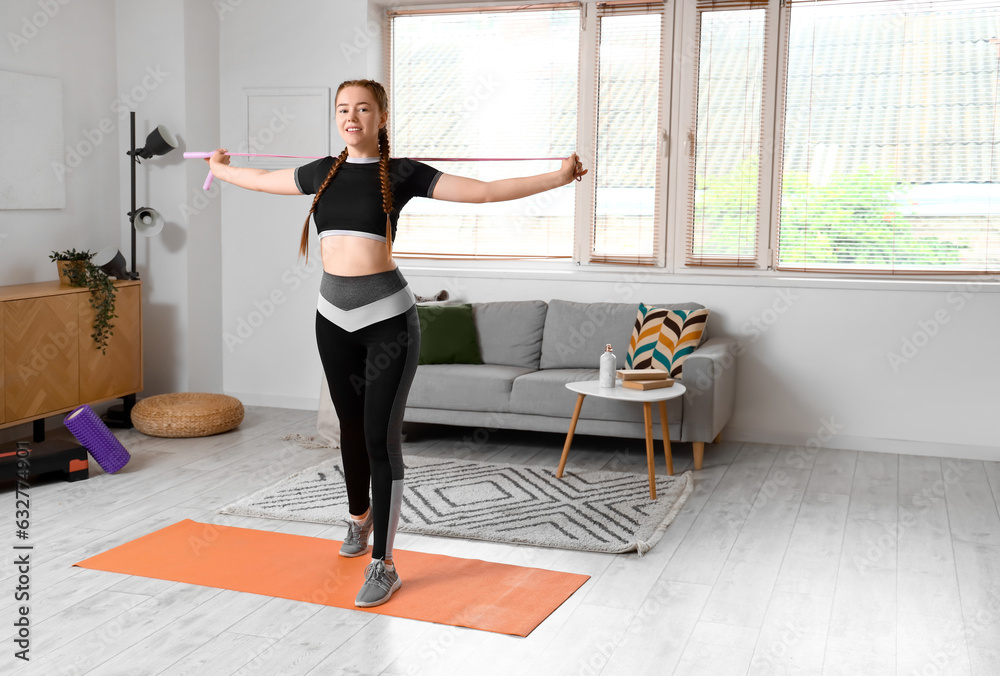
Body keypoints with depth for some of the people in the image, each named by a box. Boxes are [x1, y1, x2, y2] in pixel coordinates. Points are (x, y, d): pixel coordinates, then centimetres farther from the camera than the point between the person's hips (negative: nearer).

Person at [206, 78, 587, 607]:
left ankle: (383, 565, 0)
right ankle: (359, 517, 44)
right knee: (350, 425, 19)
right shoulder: (324, 173, 10)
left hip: (387, 319, -5)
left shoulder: (401, 174, -3)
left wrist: (558, 178, -13)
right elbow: (262, 180, 28)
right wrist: (220, 170, 43)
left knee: (380, 437, -7)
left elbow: (485, 191, -7)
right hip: (333, 317, 5)